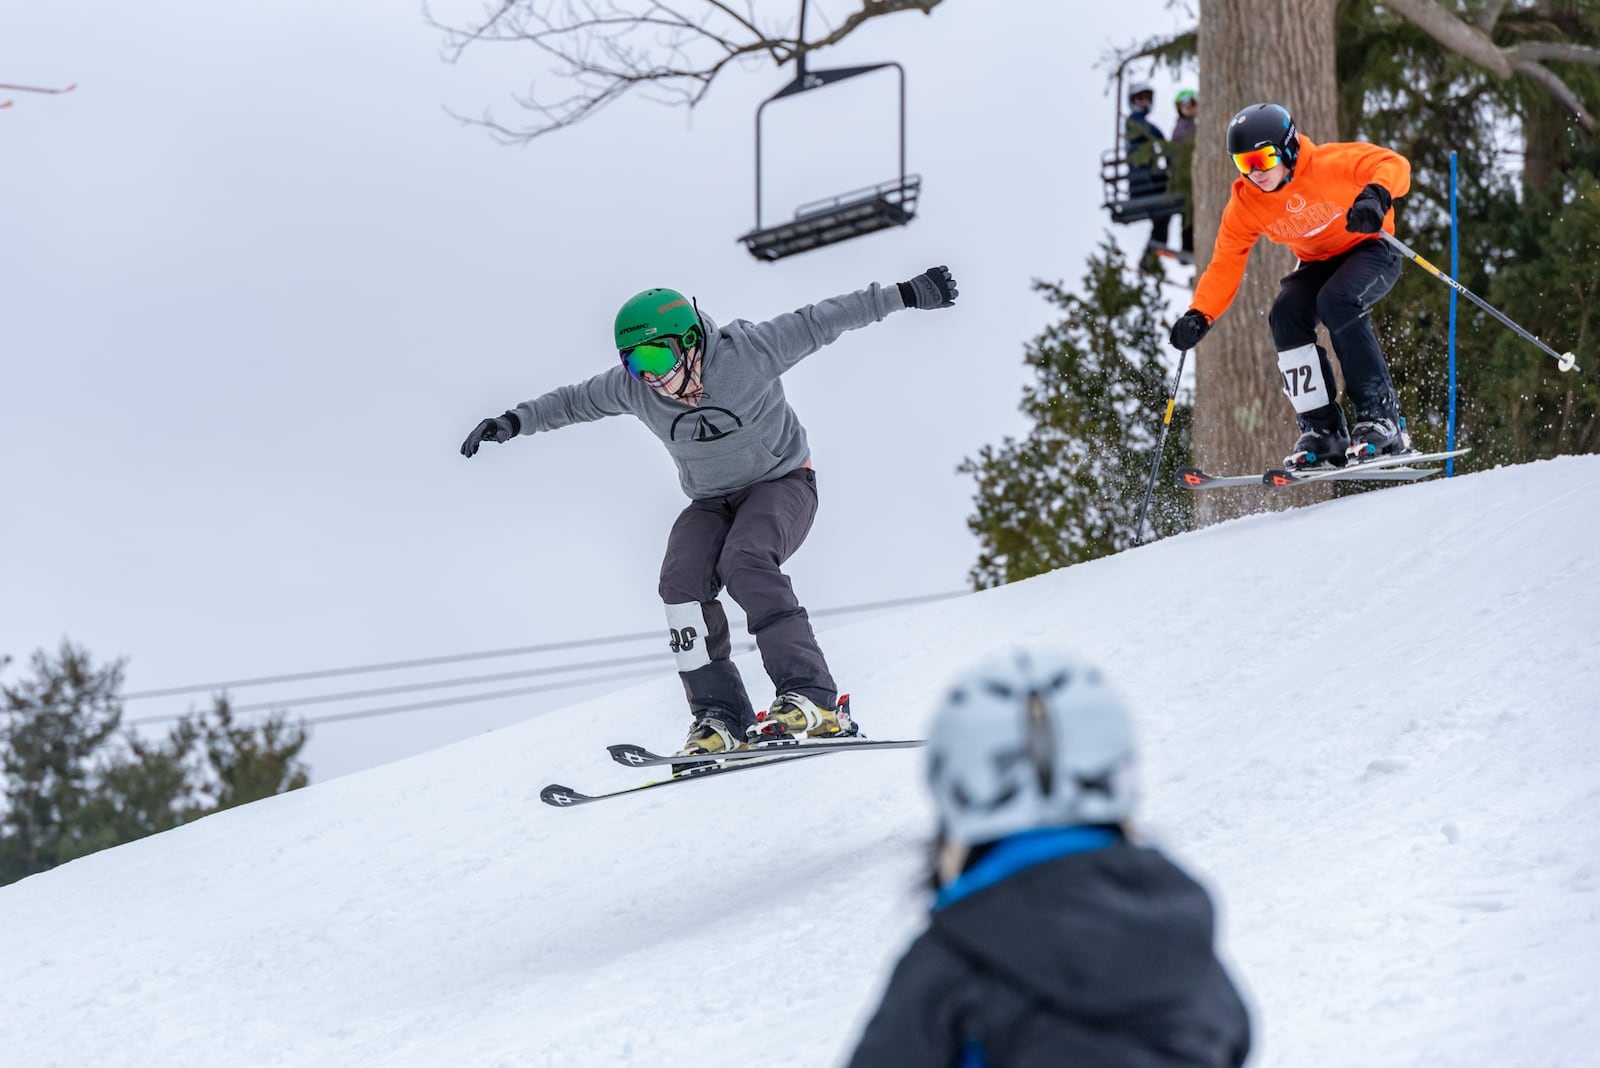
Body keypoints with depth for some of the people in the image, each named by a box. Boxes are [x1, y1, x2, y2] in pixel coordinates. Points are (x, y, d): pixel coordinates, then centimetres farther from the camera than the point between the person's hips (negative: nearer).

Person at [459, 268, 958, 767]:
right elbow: (574, 402, 5)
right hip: (711, 502, 5)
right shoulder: (632, 388, -14)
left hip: (782, 481, -5)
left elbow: (817, 322, -17)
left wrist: (908, 294, -13)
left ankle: (814, 698, -38)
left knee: (744, 563, -32)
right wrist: (515, 421, -4)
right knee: (682, 583, -21)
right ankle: (720, 716, -18)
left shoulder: (744, 353, -26)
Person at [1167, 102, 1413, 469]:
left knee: (1336, 302, -34)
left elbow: (1393, 164, -32)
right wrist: (1199, 315, -24)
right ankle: (1322, 431, -19)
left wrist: (1376, 195, -54)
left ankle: (1381, 416, -28)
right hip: (1317, 263, 5)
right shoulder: (1245, 204, -11)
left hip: (1370, 249, -5)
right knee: (1286, 315, -24)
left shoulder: (1328, 164, -26)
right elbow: (1225, 265, -9)